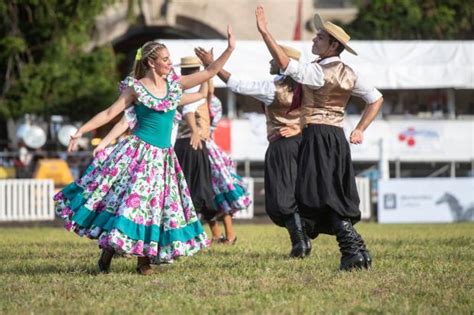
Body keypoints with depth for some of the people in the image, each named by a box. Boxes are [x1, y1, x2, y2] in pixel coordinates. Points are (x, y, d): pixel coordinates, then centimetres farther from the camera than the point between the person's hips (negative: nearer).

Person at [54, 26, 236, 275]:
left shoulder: (174, 83, 9)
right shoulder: (136, 88, -5)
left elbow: (209, 72, 12)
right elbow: (110, 113, -4)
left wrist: (230, 49, 4)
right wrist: (80, 131, -12)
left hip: (163, 156, 5)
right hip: (137, 152, -5)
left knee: (156, 204, 3)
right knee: (129, 201, -9)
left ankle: (144, 259, 10)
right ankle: (107, 254, 2)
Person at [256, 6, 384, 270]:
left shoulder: (318, 72, -13)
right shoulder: (349, 75, 11)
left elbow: (285, 64, -24)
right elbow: (376, 99, 16)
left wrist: (265, 32, -24)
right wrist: (360, 130, 14)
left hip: (317, 136, -8)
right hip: (338, 137, 8)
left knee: (323, 198, -8)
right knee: (340, 198, 11)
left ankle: (352, 249, -17)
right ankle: (359, 250, 6)